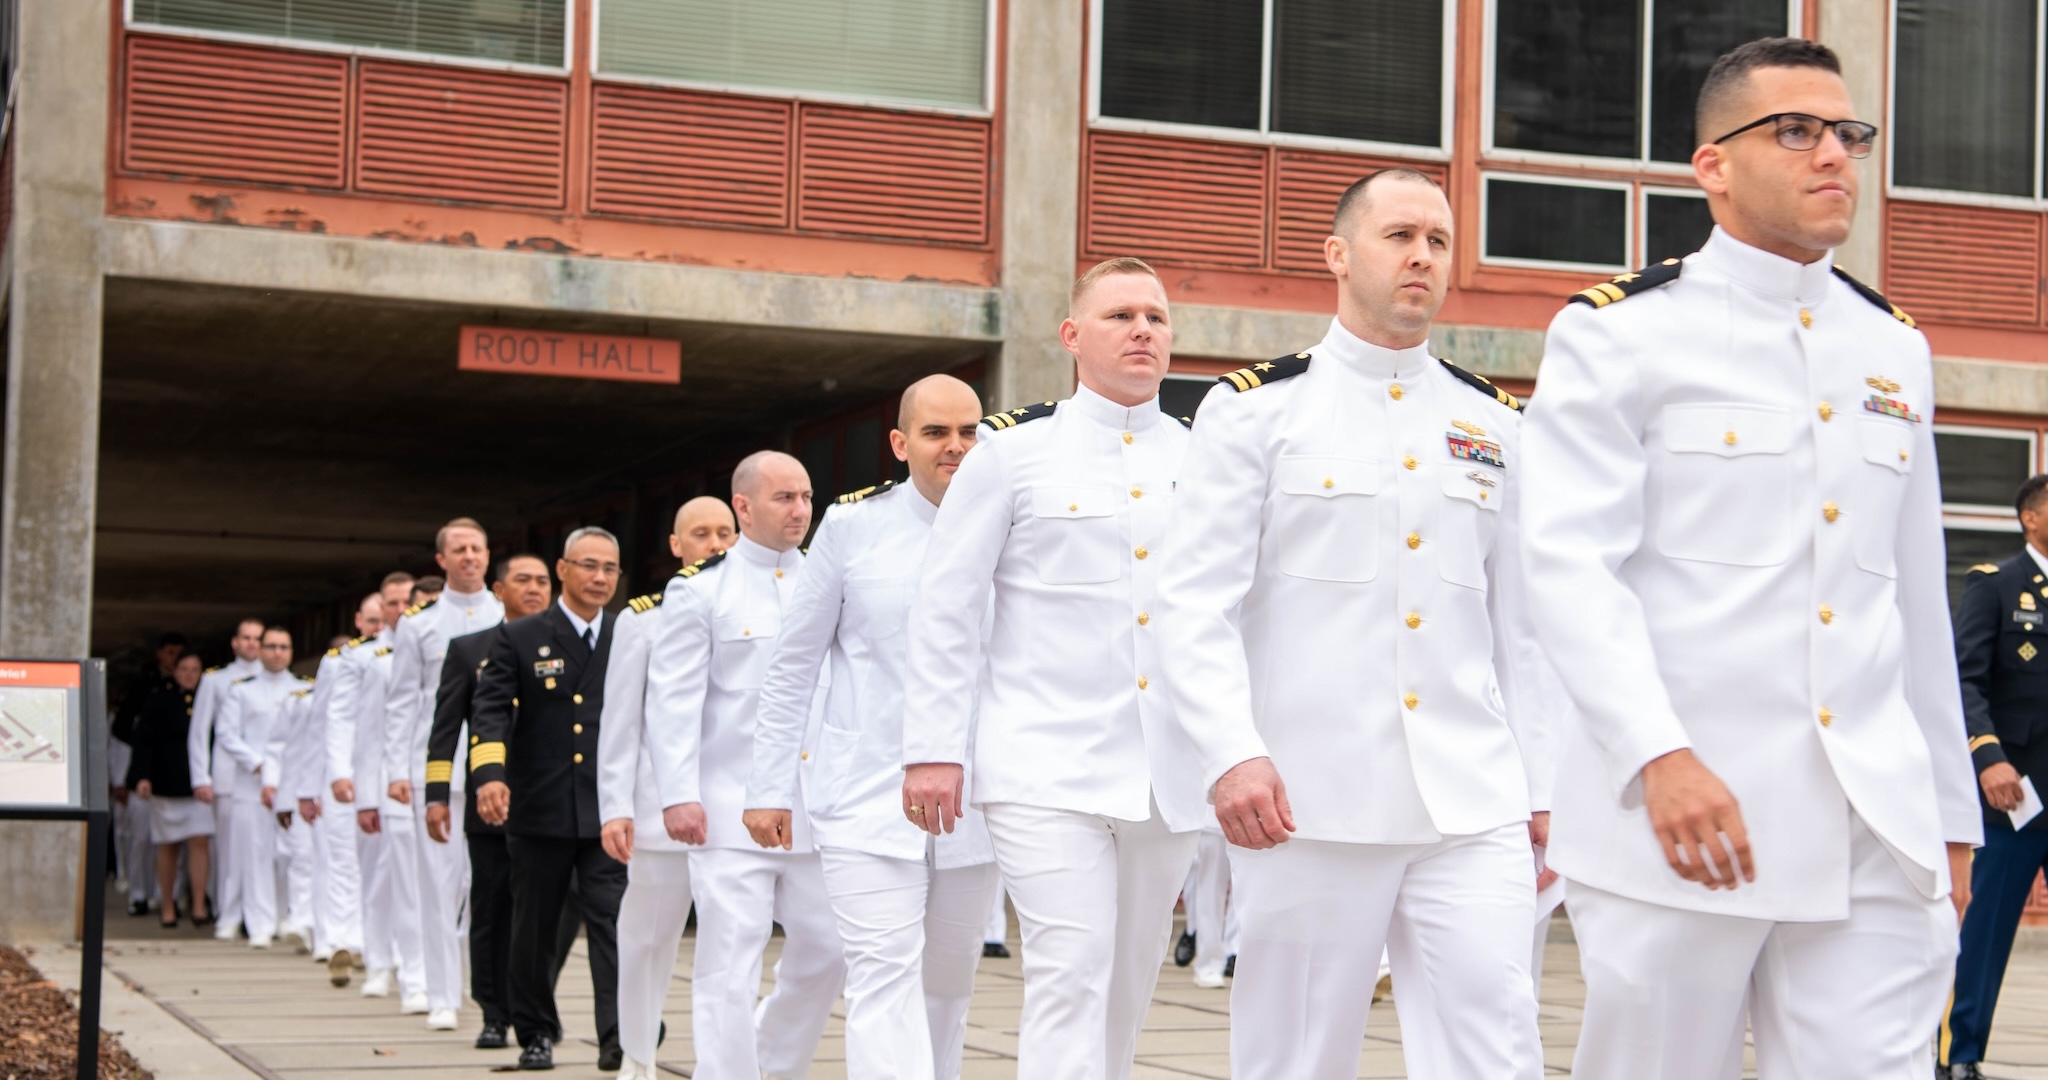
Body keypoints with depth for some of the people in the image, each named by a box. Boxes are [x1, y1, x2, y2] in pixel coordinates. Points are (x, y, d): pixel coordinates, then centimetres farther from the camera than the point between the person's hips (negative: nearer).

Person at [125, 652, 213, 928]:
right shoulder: (157, 701, 2)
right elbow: (144, 741, -1)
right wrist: (143, 776, -12)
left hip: (200, 783, 1)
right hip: (166, 782, -1)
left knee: (200, 842, -10)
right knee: (168, 846, 6)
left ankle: (199, 906, -9)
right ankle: (167, 908, 14)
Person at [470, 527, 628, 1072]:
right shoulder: (518, 639, 3)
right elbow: (490, 710, -7)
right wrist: (490, 772, -24)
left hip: (608, 813, 0)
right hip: (537, 812, 0)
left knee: (613, 923, -9)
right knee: (534, 928, 9)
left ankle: (618, 1038, -13)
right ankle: (536, 1032, 23)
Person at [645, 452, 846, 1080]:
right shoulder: (700, 588, -1)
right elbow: (673, 699, -5)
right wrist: (678, 795, -14)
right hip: (731, 813, -5)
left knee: (826, 952, 9)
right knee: (729, 969, -4)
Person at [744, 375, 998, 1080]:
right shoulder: (853, 527, 1)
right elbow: (793, 669, 5)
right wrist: (769, 790, 3)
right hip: (869, 800, -2)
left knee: (948, 985, 11)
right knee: (886, 978, -13)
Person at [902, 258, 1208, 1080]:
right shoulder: (1014, 451, 2)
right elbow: (945, 605, 1)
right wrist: (933, 750, -5)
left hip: (1171, 777, 4)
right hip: (1049, 770, -4)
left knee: (1127, 986, 11)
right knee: (1070, 976, -14)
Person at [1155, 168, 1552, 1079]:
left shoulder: (1494, 425, 14)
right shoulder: (1255, 410, 2)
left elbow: (1521, 625, 17)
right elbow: (1196, 602, -4)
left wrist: (1537, 789, 13)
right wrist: (1230, 753, -17)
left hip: (1475, 806, 3)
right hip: (1310, 801, -3)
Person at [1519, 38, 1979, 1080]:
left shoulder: (1896, 349, 16)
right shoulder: (1618, 333, -1)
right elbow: (1570, 566, -12)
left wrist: (1951, 808, 18)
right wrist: (1660, 755, -25)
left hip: (1880, 833, 4)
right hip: (1676, 812, -4)